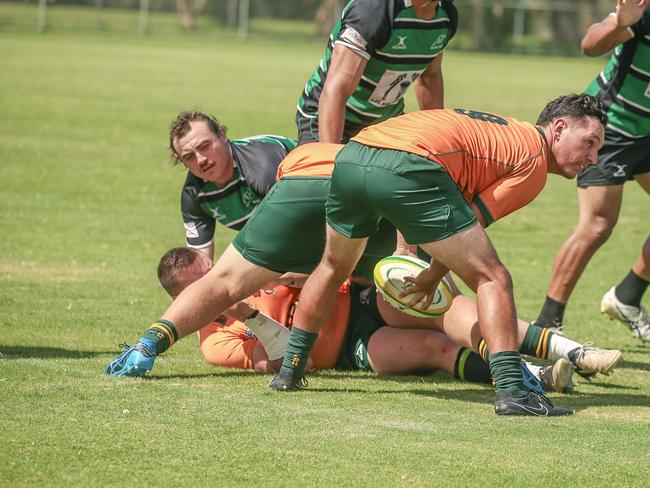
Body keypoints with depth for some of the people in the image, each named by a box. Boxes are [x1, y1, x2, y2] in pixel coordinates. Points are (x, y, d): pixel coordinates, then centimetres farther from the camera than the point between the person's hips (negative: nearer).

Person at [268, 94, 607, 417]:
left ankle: (289, 370, 35)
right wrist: (432, 278, 22)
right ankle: (510, 390, -11)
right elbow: (472, 221, 9)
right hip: (408, 168, -8)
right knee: (492, 279, 0)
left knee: (333, 267, 32)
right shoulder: (534, 163, 11)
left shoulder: (502, 132, 35)